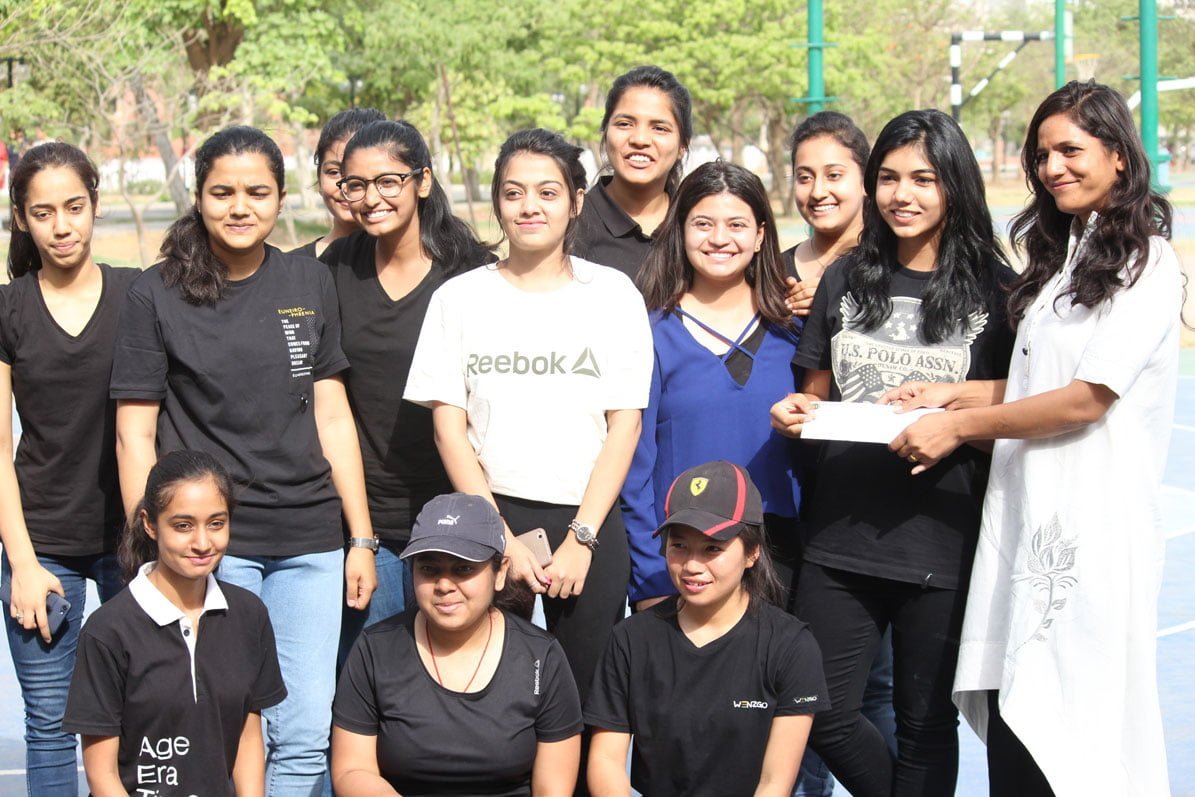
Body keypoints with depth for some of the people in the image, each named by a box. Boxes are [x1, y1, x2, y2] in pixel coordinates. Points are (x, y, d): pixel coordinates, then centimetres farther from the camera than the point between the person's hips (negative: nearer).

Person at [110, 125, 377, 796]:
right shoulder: (159, 294, -2)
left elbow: (333, 418, 10)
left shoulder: (311, 283, 8)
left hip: (310, 539, 3)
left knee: (309, 735, 2)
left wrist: (362, 539, 7)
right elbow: (134, 435, -1)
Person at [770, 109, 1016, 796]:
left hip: (943, 544, -3)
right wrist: (796, 414, -3)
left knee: (924, 721, 8)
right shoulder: (845, 283, 10)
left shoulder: (993, 290, -1)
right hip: (840, 537, 3)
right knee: (824, 713, 4)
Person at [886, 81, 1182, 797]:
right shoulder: (1059, 255, 19)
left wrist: (960, 426, -8)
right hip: (1025, 514, 8)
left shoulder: (1143, 262, -7)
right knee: (1010, 725, 4)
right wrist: (956, 393, 7)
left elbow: (1088, 397, -14)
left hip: (1092, 518, -7)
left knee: (1071, 723, -5)